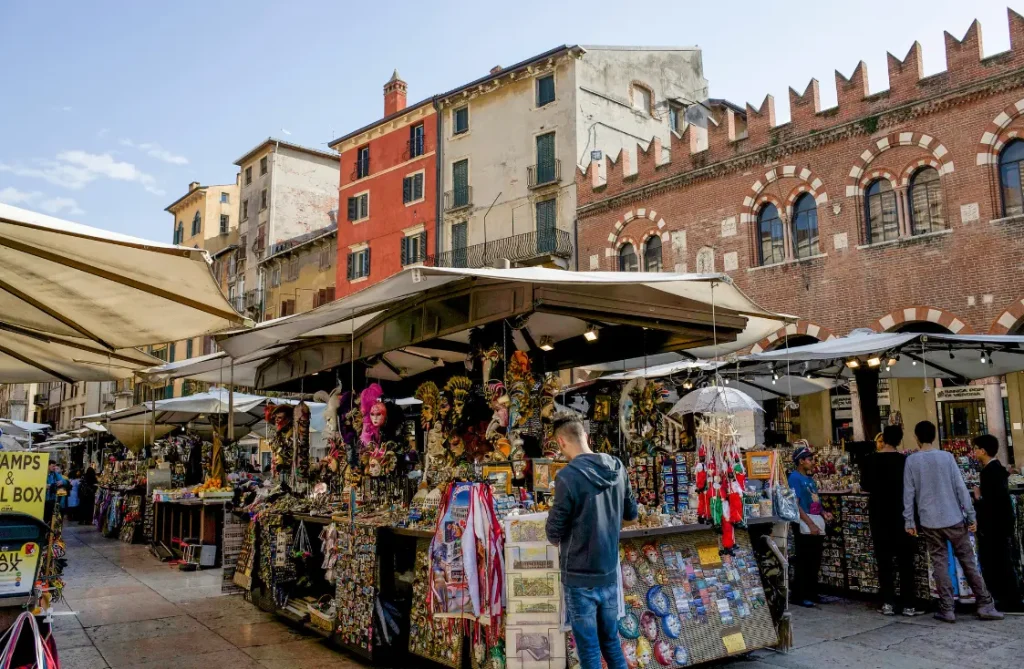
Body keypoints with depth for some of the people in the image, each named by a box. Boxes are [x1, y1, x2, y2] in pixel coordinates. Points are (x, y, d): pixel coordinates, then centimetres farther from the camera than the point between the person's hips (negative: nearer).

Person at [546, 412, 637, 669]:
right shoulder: (617, 468, -1)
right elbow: (631, 513, 12)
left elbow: (554, 533, -12)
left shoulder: (568, 476, -20)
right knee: (611, 641, 20)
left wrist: (558, 538, 9)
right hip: (609, 573, 6)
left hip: (580, 577, -6)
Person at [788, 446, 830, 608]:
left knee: (815, 564, 13)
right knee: (804, 564, -2)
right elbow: (795, 504, -16)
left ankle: (812, 594, 23)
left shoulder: (810, 478, 16)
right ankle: (801, 597, 5)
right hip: (805, 527, -8)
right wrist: (810, 524, -20)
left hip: (818, 526, 9)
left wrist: (824, 513, 5)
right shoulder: (795, 478, -10)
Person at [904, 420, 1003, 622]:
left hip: (929, 522, 0)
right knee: (968, 561, 9)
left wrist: (909, 521, 5)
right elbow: (960, 488, -4)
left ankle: (947, 609, 5)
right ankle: (985, 606, 11)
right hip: (953, 518, 0)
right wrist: (971, 515, 2)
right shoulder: (947, 457, -3)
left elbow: (909, 493, -2)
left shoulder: (911, 461, -2)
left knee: (939, 564, 5)